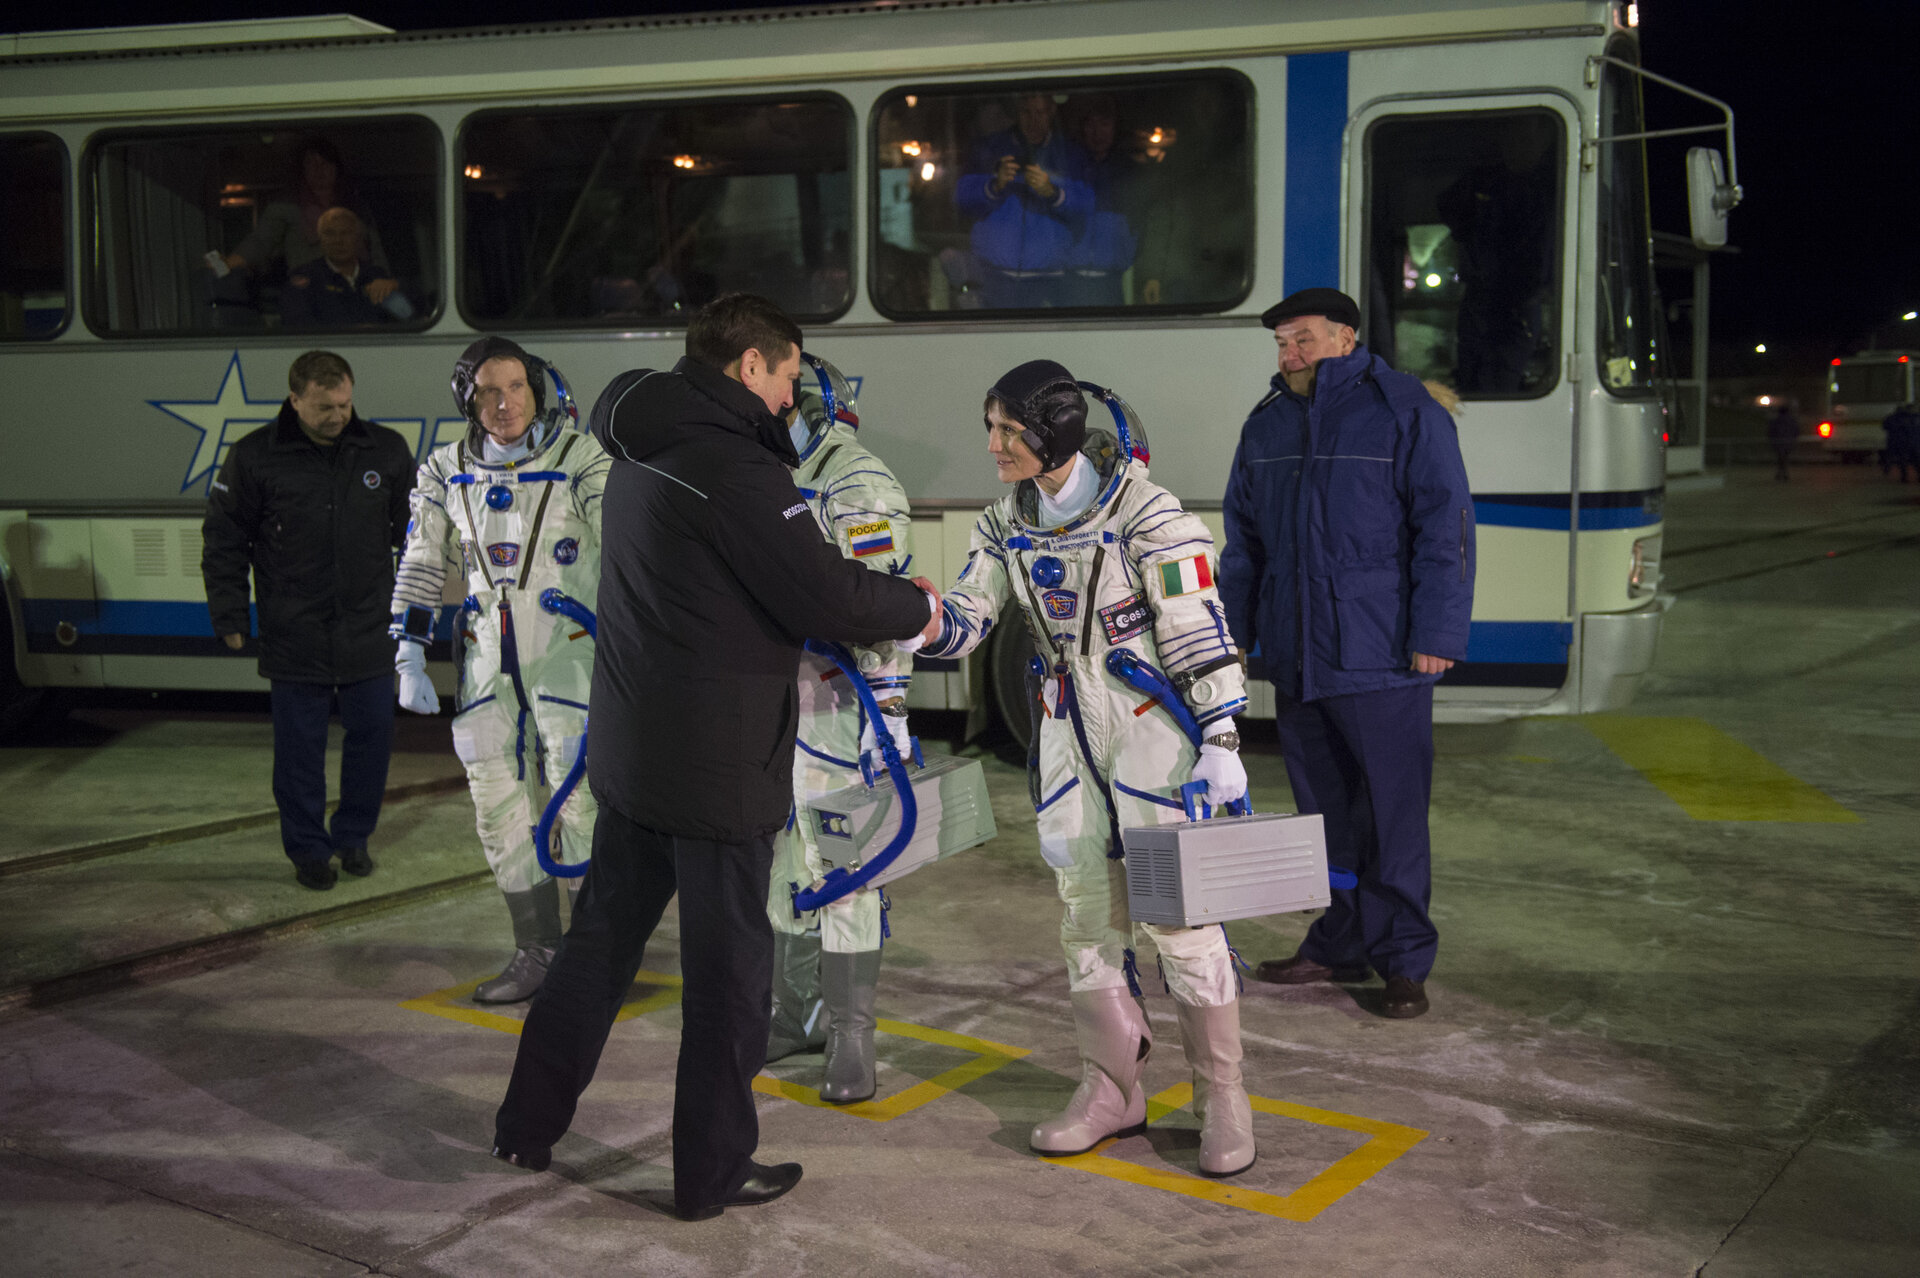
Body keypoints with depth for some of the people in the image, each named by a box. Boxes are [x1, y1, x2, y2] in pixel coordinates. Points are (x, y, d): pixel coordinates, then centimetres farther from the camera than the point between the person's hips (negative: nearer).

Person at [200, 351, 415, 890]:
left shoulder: (387, 451, 2)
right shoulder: (254, 457, -5)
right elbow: (223, 542, 2)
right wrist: (230, 616, 0)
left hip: (369, 636, 2)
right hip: (294, 638, -2)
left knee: (372, 734, 9)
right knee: (300, 747, 5)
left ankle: (353, 835, 28)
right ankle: (308, 849, 20)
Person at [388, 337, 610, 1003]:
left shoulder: (583, 461, -7)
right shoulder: (446, 473, 6)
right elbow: (420, 568, 12)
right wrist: (409, 662, 8)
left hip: (569, 653, -4)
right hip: (488, 659, 5)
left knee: (581, 801, -6)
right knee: (498, 805, 7)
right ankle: (537, 952, 19)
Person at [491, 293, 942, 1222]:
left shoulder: (643, 452, 10)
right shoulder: (733, 466, -20)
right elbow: (825, 596, -21)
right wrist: (917, 607, -2)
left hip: (628, 750, 9)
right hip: (716, 763, -9)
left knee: (603, 934, 20)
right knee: (727, 966, 4)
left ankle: (529, 1126, 29)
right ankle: (713, 1171, 16)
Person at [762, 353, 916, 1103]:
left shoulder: (858, 486, -12)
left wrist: (889, 709, -24)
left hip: (835, 706, -9)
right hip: (769, 702, 9)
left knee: (839, 870, -6)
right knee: (782, 860, 14)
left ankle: (852, 1035, 1)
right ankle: (800, 1013, 27)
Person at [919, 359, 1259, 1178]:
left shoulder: (1144, 512, -15)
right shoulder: (1007, 524, 4)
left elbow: (1200, 633, -14)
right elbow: (963, 624, 3)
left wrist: (1221, 744, -15)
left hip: (1152, 728, -6)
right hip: (1069, 734, 6)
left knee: (1176, 913, -5)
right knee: (1086, 913, 10)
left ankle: (1222, 1100, 8)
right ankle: (1113, 1091, 23)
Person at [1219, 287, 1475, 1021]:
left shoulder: (1405, 412, -5)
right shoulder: (1267, 425, 14)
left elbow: (1445, 529, -8)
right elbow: (1244, 539, 20)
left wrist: (1436, 634, -13)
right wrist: (1233, 631, 16)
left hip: (1381, 658, -6)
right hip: (1295, 658, 6)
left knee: (1393, 813, -1)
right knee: (1323, 808, 12)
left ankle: (1404, 961, 8)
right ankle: (1341, 946, 23)